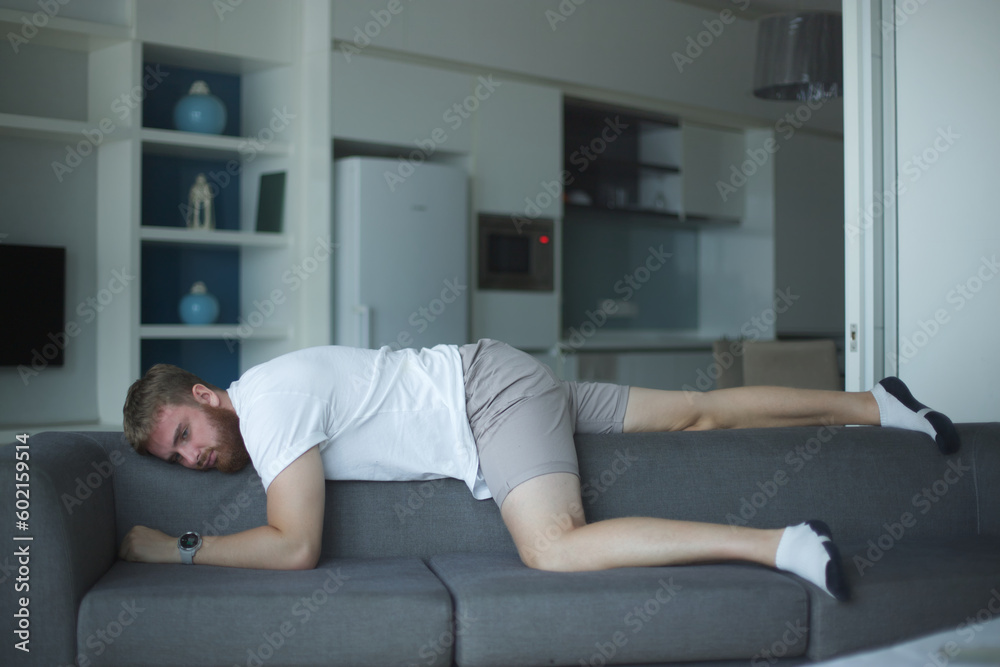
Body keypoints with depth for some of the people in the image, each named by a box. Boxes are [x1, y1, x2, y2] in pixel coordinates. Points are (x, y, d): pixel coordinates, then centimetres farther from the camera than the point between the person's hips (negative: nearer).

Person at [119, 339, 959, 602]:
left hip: (491, 388, -9)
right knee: (696, 414, 11)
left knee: (556, 549, -29)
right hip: (493, 387, 9)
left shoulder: (267, 401, -20)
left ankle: (780, 544, -27)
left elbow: (296, 545, -24)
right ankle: (871, 404, 20)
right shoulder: (260, 404, 9)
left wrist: (176, 548, -14)